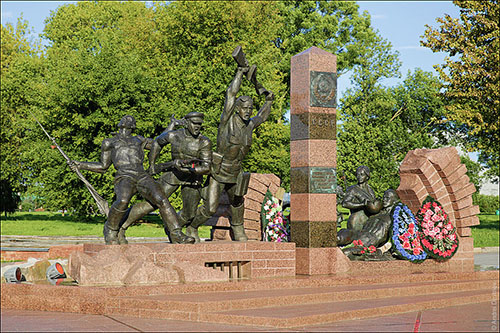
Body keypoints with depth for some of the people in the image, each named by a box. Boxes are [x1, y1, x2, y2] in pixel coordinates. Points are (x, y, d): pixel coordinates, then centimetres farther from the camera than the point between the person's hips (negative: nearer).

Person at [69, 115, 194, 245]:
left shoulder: (138, 140, 30)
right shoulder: (109, 143, 26)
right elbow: (103, 166, 29)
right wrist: (80, 165, 23)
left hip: (142, 176, 3)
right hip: (124, 177, -3)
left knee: (162, 201, -21)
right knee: (122, 201, -36)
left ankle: (176, 235, -17)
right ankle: (110, 230, -12)